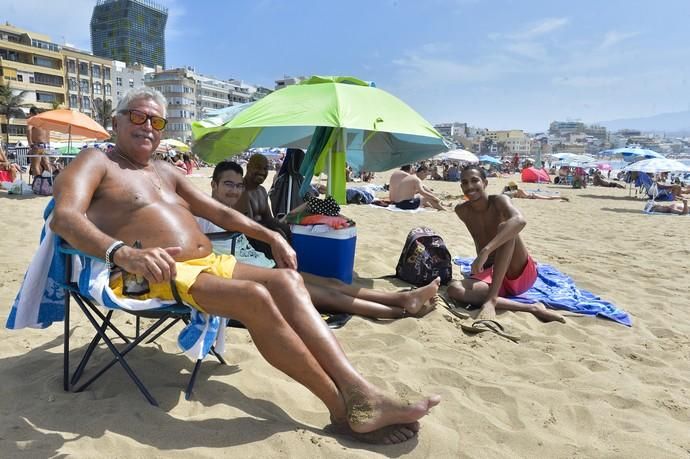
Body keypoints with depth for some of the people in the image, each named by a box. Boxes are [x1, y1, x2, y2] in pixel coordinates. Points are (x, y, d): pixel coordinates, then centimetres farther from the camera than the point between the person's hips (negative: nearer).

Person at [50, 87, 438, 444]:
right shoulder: (96, 162, 3)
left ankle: (362, 395, -27)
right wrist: (122, 253, -37)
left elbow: (219, 212, 27)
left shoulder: (166, 172, 26)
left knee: (287, 281, -17)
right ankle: (345, 409, -21)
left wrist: (270, 235, 15)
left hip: (207, 264, 7)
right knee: (256, 297, -30)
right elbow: (64, 217, -17)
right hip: (153, 276, -7)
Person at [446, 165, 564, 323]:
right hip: (489, 274, 4)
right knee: (454, 289, -27)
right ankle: (530, 307, -31)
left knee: (504, 227, -29)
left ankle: (491, 300, -33)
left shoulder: (499, 201, -10)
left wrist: (486, 251, -44)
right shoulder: (461, 211, 4)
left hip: (521, 274, -4)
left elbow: (519, 220, -34)